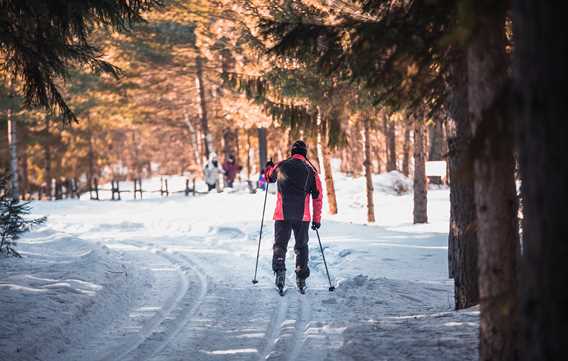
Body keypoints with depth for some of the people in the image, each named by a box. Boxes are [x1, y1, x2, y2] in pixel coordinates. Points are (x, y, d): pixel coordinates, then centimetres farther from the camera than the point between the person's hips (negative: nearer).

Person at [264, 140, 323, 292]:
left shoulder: (281, 166, 1)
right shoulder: (311, 170, 1)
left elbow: (268, 177, 23)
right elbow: (318, 196, 1)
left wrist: (268, 167, 46)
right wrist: (317, 218, 8)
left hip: (282, 214, -1)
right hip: (303, 216, 1)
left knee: (280, 245, 5)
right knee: (302, 246, 15)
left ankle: (279, 270, -20)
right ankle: (301, 279, 14)